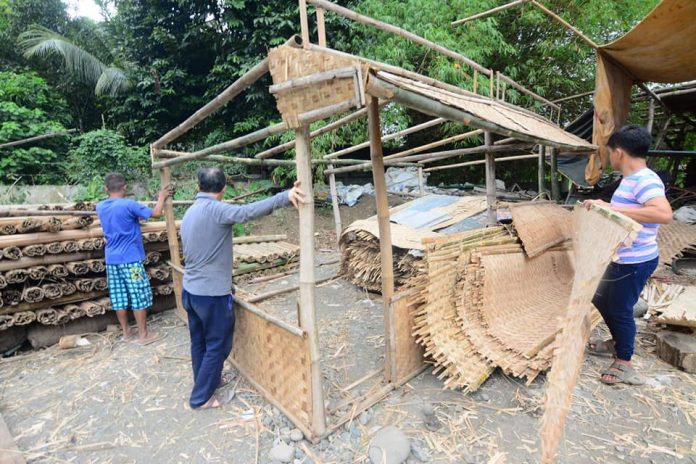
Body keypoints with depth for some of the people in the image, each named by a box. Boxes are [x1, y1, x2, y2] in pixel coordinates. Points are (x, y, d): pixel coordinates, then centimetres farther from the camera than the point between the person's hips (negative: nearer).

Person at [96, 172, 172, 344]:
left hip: (111, 259, 7)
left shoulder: (100, 207, 6)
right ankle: (143, 334, 7)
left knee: (119, 297, 13)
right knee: (139, 296, 1)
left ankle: (125, 331, 25)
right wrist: (162, 197, 3)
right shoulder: (129, 205, -15)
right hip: (130, 259, -7)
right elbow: (156, 213, -13)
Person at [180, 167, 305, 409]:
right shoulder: (215, 210, -19)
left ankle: (204, 380, 41)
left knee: (199, 341, 23)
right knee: (217, 345, 8)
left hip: (191, 290, 9)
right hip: (212, 293, -9)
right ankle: (202, 397, 22)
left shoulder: (189, 213, 9)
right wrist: (285, 196, -46)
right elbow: (249, 212, -38)